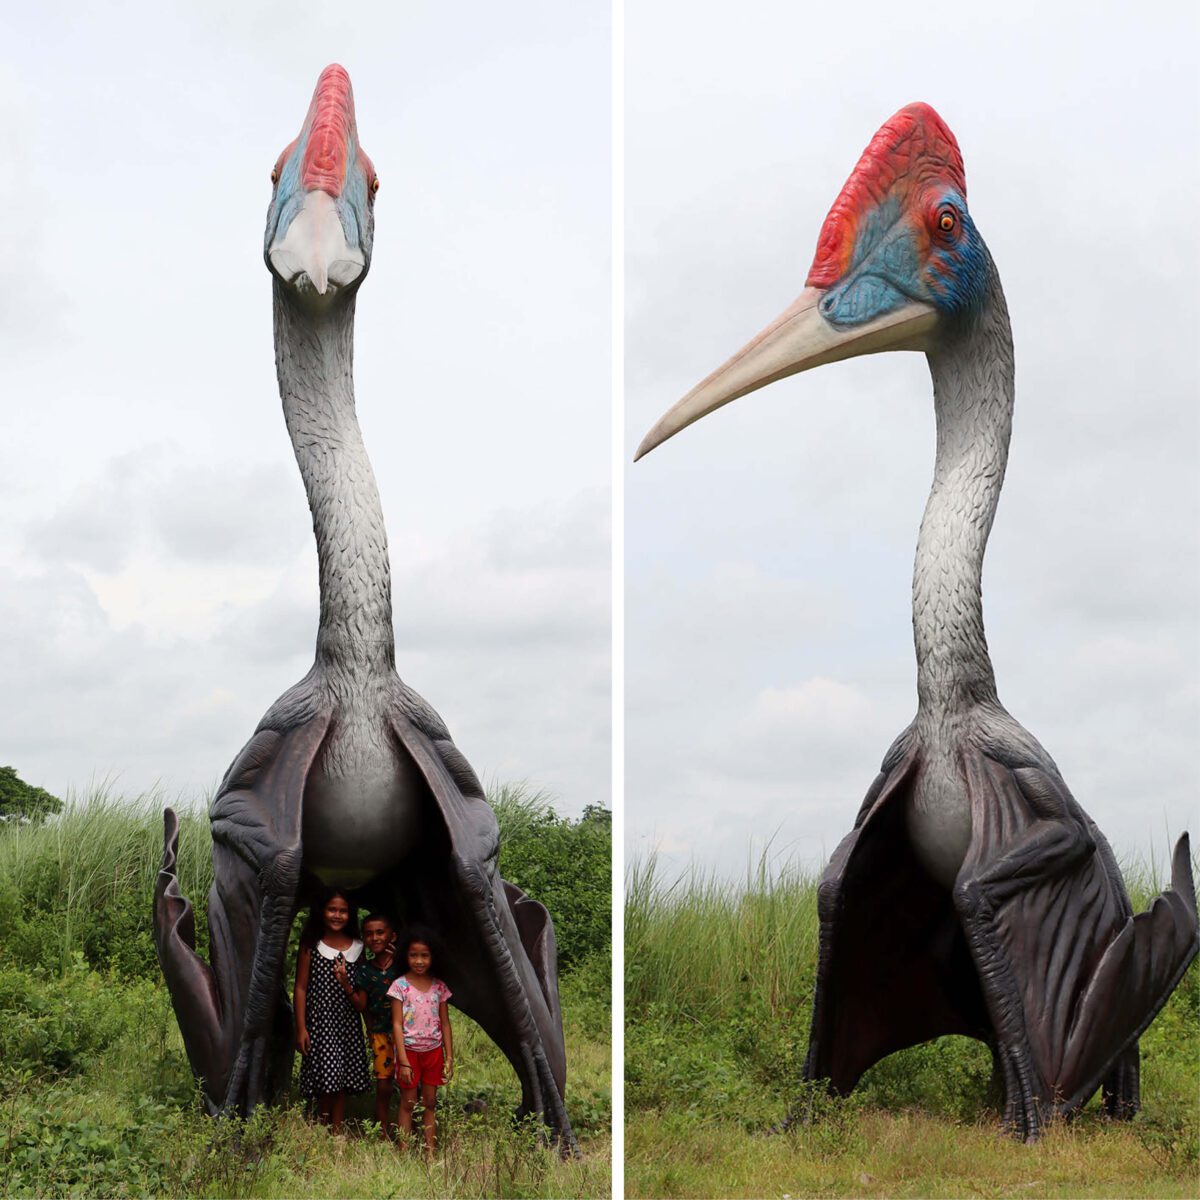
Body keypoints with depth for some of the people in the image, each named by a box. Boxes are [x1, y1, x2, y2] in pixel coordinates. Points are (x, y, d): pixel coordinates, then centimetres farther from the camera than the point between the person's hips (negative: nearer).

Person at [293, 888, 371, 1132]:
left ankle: (337, 1134, 10)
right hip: (320, 1021, -3)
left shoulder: (357, 948, 8)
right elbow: (301, 987, -2)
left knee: (342, 1083, 4)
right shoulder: (311, 945, 0)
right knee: (326, 1082, -7)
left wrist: (346, 983, -11)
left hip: (348, 1022, 3)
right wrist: (301, 1028, -8)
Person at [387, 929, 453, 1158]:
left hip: (433, 1051, 3)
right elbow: (397, 1024, -9)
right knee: (408, 1103, 2)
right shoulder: (400, 986, -7)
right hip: (409, 1050, -3)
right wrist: (403, 1061, -13)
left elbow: (445, 1024, 7)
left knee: (430, 1102, 7)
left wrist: (449, 1057, 3)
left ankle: (430, 1153, 10)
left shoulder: (439, 987, 3)